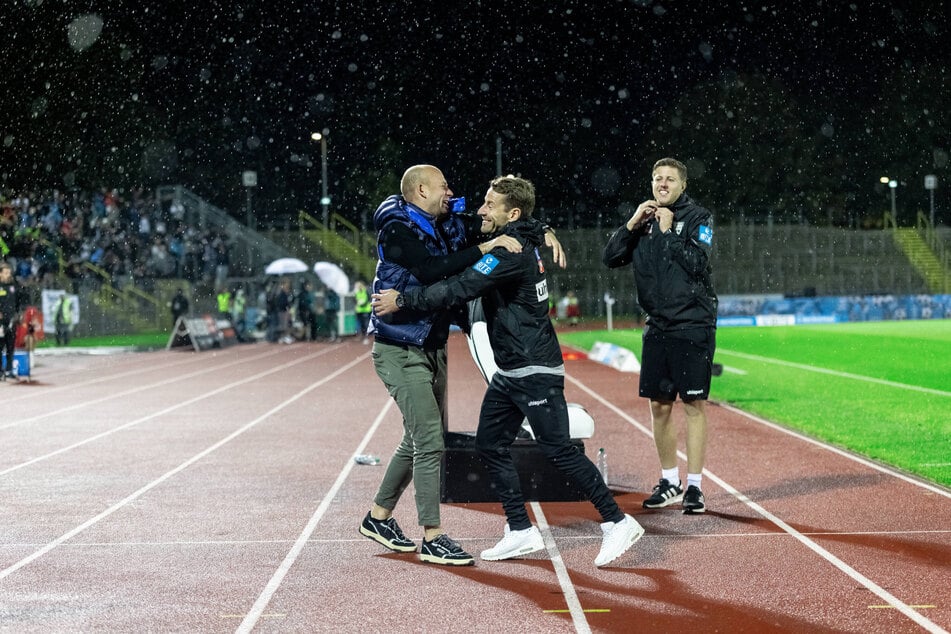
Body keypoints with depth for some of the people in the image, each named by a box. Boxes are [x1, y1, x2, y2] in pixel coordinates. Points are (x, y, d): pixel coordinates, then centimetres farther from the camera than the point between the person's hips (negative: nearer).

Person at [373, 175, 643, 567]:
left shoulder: (512, 252, -19)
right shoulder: (520, 242, 11)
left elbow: (461, 289, -26)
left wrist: (402, 300, -21)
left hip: (536, 371, -10)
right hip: (509, 372, 10)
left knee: (558, 450, -8)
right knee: (490, 445, 10)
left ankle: (617, 523, 0)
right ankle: (521, 531, 15)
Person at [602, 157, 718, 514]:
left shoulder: (697, 218, -3)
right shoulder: (645, 220, 11)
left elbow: (698, 263, -17)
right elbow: (611, 258, 4)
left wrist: (669, 231, -13)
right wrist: (632, 224, -7)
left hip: (693, 326, -5)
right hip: (657, 327, 5)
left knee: (693, 404, -5)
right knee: (659, 404, 9)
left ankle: (694, 485, -1)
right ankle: (670, 482, 21)